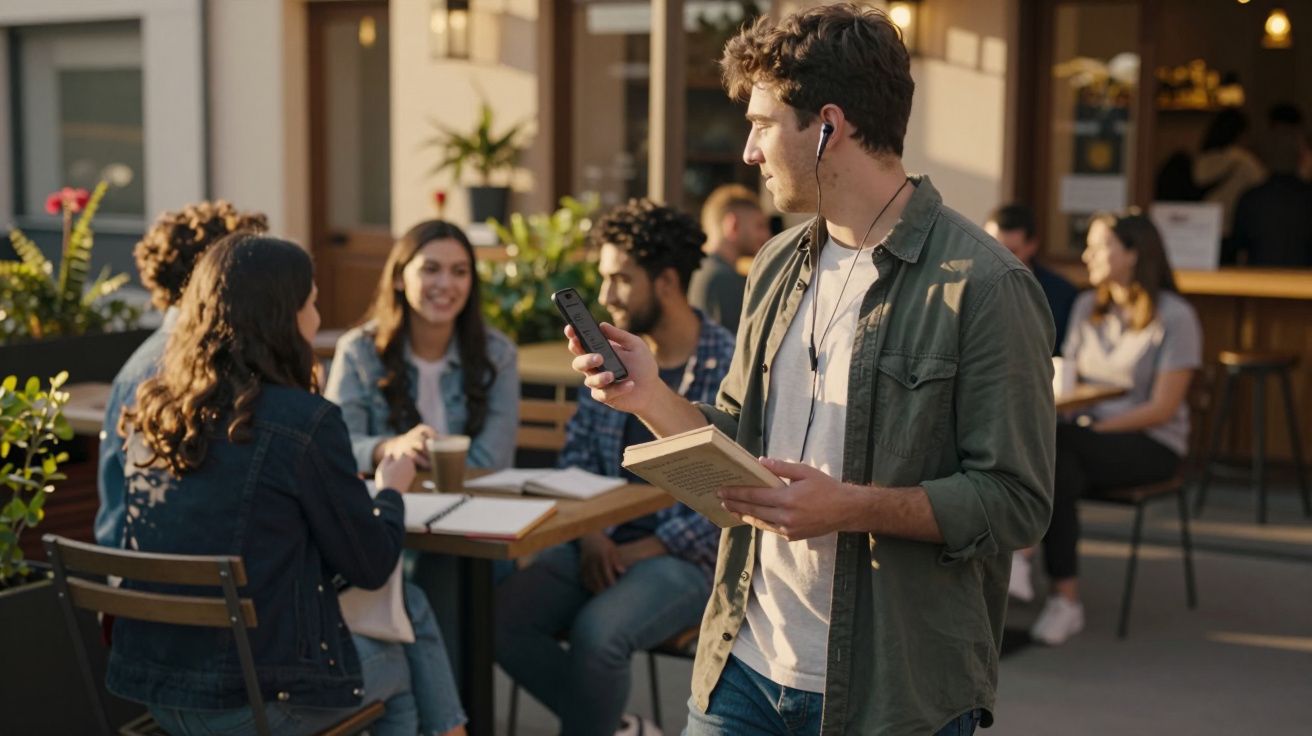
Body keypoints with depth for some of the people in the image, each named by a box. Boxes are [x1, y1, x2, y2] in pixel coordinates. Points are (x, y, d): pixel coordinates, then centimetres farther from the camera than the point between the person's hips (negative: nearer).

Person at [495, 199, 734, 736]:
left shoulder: (732, 368, -12)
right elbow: (576, 457, 11)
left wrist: (644, 550, -15)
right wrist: (590, 536, -6)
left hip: (687, 555, -6)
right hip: (602, 543, 6)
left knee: (595, 632, -31)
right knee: (500, 615, -16)